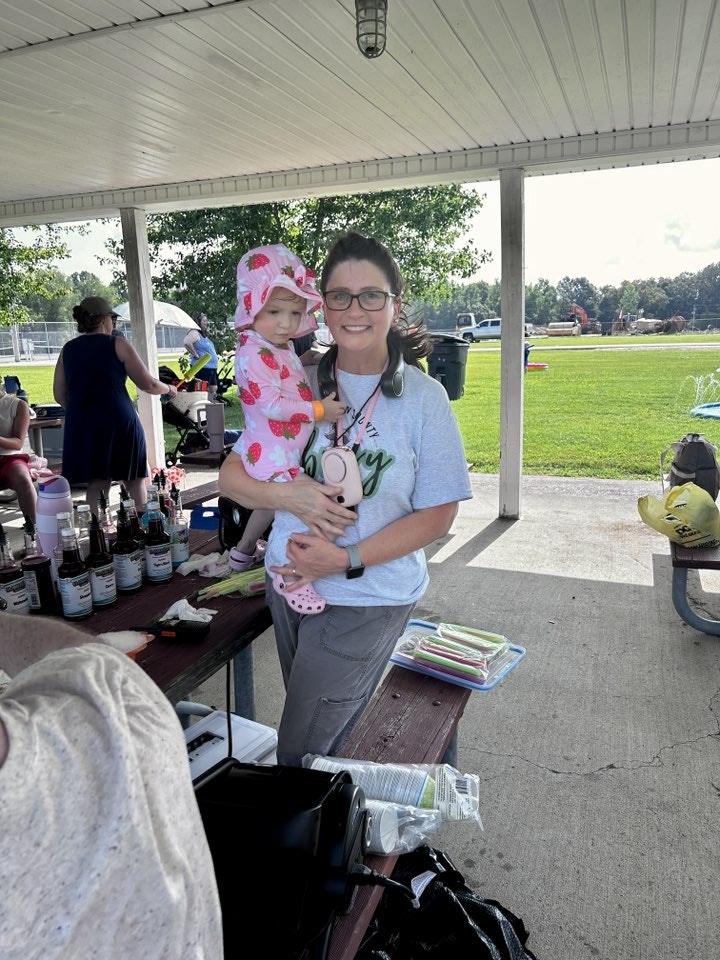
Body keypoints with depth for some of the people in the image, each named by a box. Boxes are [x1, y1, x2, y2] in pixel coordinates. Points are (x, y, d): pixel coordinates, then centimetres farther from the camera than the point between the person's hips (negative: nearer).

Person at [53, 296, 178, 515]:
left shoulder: (68, 350, 12)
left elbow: (59, 395, 12)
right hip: (119, 422, -3)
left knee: (96, 484, 7)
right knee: (134, 480, 11)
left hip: (82, 425, 4)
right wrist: (169, 389, 17)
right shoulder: (118, 344, 0)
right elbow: (148, 384, -1)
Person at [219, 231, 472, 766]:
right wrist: (288, 496, -21)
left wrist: (346, 559, -20)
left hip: (368, 600, -4)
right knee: (326, 737, 22)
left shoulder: (423, 397, -11)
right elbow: (231, 477, 0)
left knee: (303, 756, 2)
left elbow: (437, 516, -10)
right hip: (290, 583, 4)